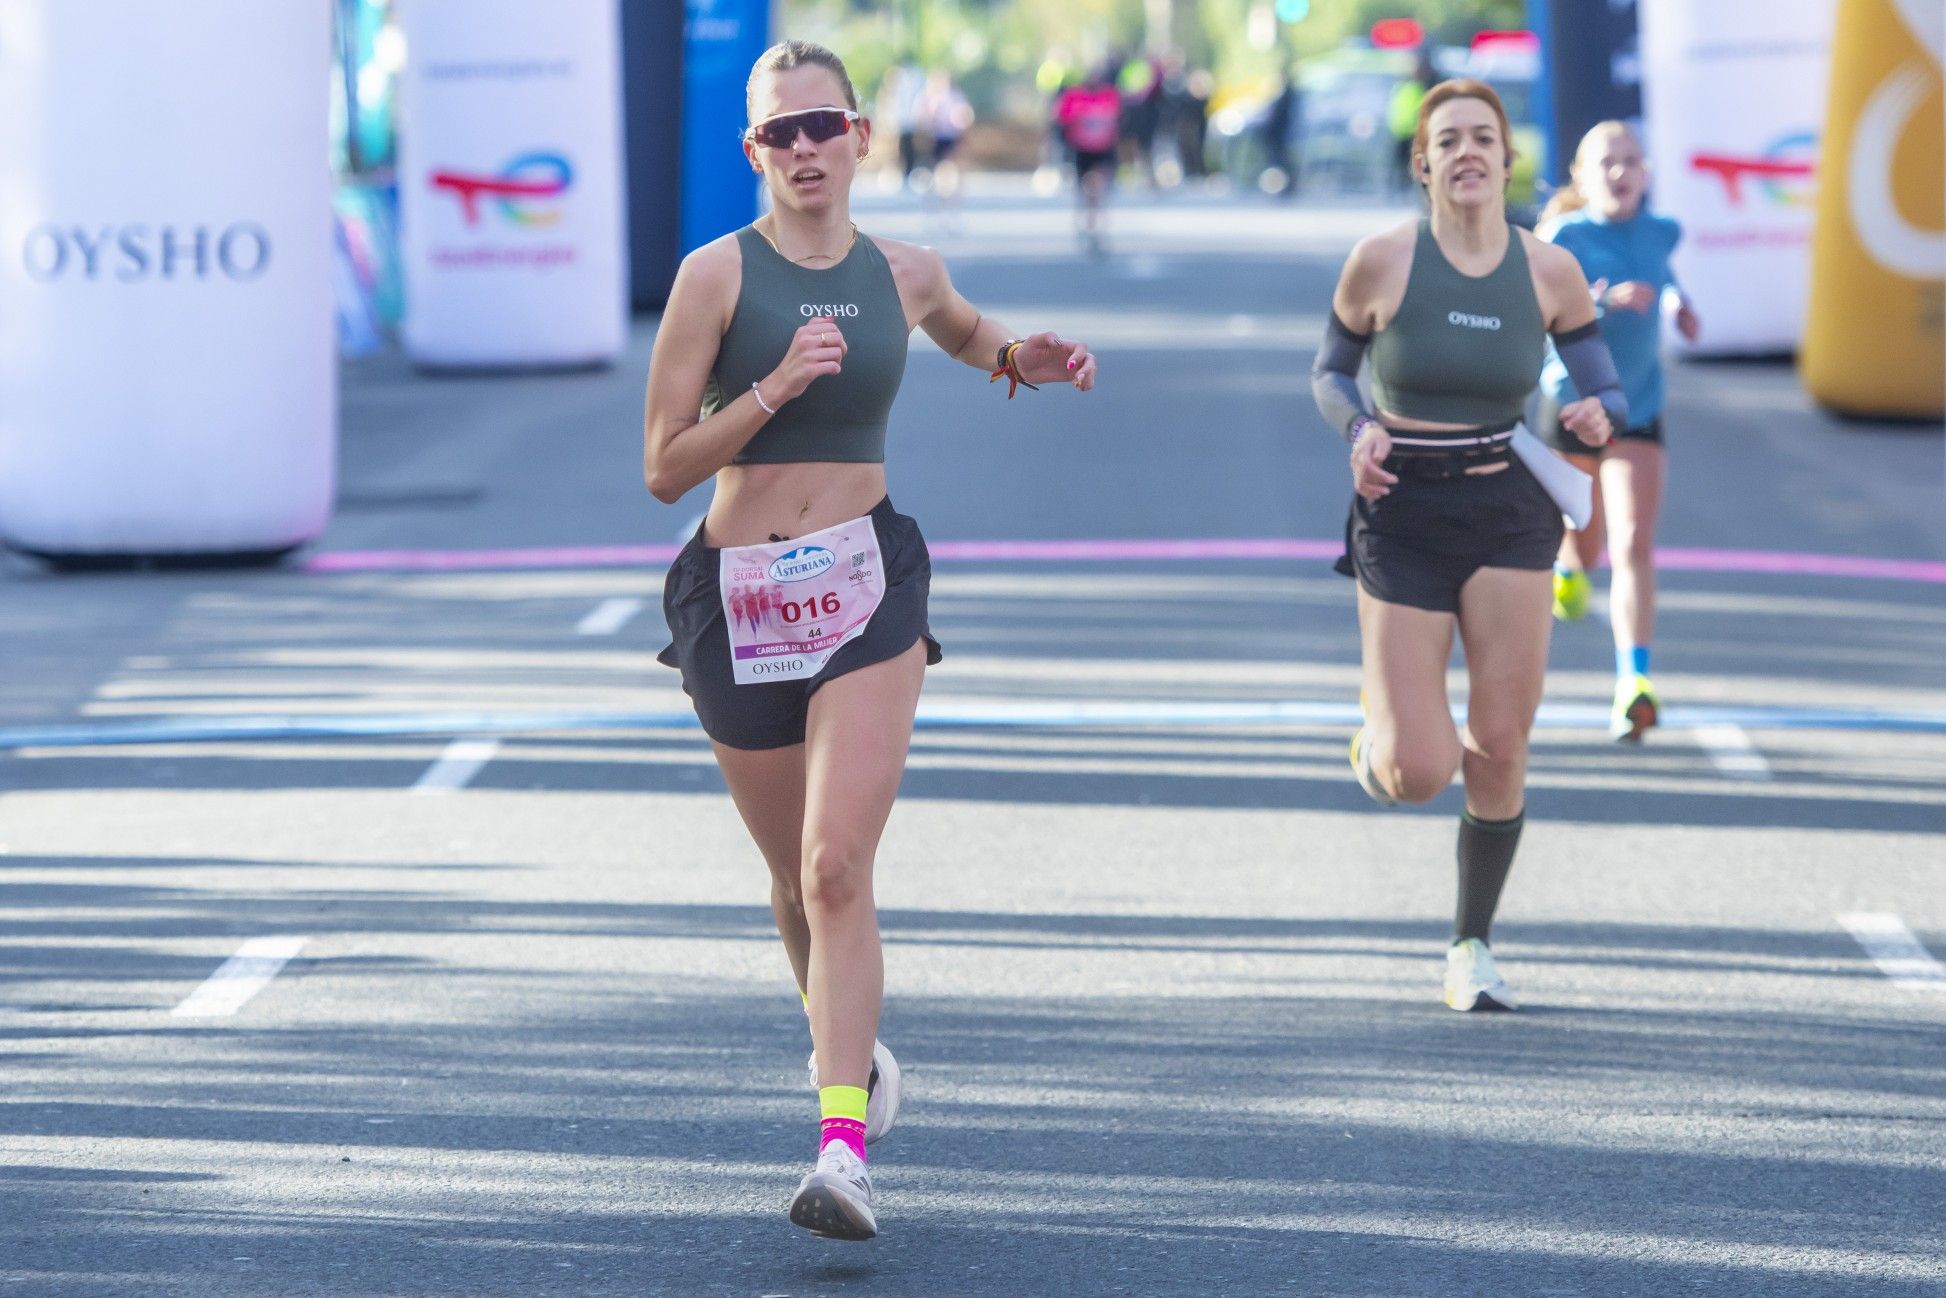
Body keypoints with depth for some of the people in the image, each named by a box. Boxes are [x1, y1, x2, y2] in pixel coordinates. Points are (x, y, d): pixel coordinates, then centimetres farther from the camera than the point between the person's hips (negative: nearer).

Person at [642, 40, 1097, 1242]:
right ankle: (851, 1042, 45)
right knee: (796, 876, 15)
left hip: (867, 579, 0)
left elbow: (970, 336, 31)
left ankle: (845, 1151, -23)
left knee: (838, 868, -16)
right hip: (738, 593, 0)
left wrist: (1024, 360, 9)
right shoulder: (718, 274, -5)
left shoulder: (905, 274, 5)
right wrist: (775, 386, -19)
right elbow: (665, 467, -7)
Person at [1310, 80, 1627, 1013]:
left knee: (1498, 751, -1)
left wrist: (1598, 417, -16)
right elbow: (1329, 372, 7)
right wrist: (1360, 430, -14)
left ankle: (1472, 944, 19)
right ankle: (1376, 739, 29)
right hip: (1403, 518, -2)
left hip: (1510, 516, 2)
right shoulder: (1383, 262, -6)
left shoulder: (1549, 272, 0)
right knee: (1418, 775, -10)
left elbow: (1607, 391, 8)